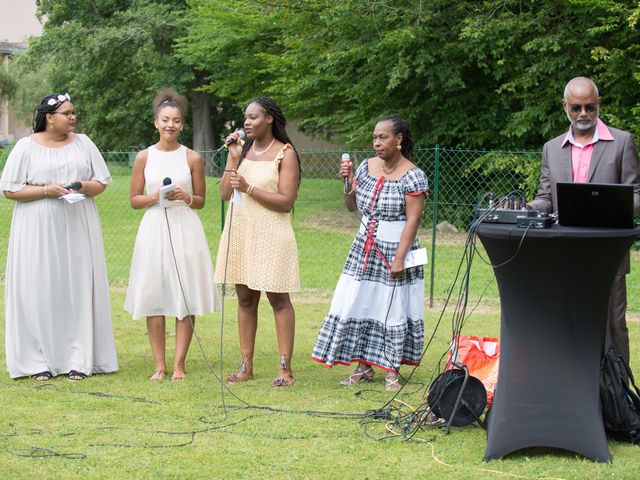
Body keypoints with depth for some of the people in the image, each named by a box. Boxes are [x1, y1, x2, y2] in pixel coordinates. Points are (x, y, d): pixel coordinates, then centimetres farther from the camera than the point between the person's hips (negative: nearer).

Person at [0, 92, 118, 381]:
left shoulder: (83, 143, 9)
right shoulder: (27, 147, -1)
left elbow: (102, 182, 11)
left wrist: (85, 187, -10)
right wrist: (47, 190, -15)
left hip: (78, 228, 3)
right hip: (39, 230, -3)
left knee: (78, 289, 1)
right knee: (39, 290, -4)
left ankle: (79, 360, 5)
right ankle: (39, 361, 2)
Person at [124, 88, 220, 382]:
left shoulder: (192, 158, 4)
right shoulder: (144, 157, 5)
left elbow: (201, 201, 9)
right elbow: (134, 200, 8)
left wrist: (185, 197, -11)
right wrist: (154, 197, -11)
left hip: (185, 229, 0)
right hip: (154, 228, 1)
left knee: (185, 298, -3)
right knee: (154, 298, 0)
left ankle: (179, 364, 4)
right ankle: (160, 365, 7)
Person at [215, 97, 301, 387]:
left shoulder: (285, 153, -4)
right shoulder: (242, 149, 12)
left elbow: (286, 201, -11)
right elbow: (224, 193, 6)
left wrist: (249, 188, -17)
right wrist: (232, 158, -3)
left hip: (270, 234, -5)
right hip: (240, 233, 6)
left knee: (278, 299, -4)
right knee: (245, 299, 7)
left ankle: (285, 368, -2)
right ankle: (246, 366, 11)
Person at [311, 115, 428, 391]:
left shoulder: (412, 176, -11)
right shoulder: (367, 167, 7)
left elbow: (412, 221, -15)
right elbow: (352, 207, 15)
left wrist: (399, 258, -21)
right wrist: (347, 182, -3)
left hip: (394, 249, -6)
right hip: (364, 249, 6)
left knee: (392, 308, -2)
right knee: (358, 304, 4)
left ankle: (392, 371, 9)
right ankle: (364, 366, 14)